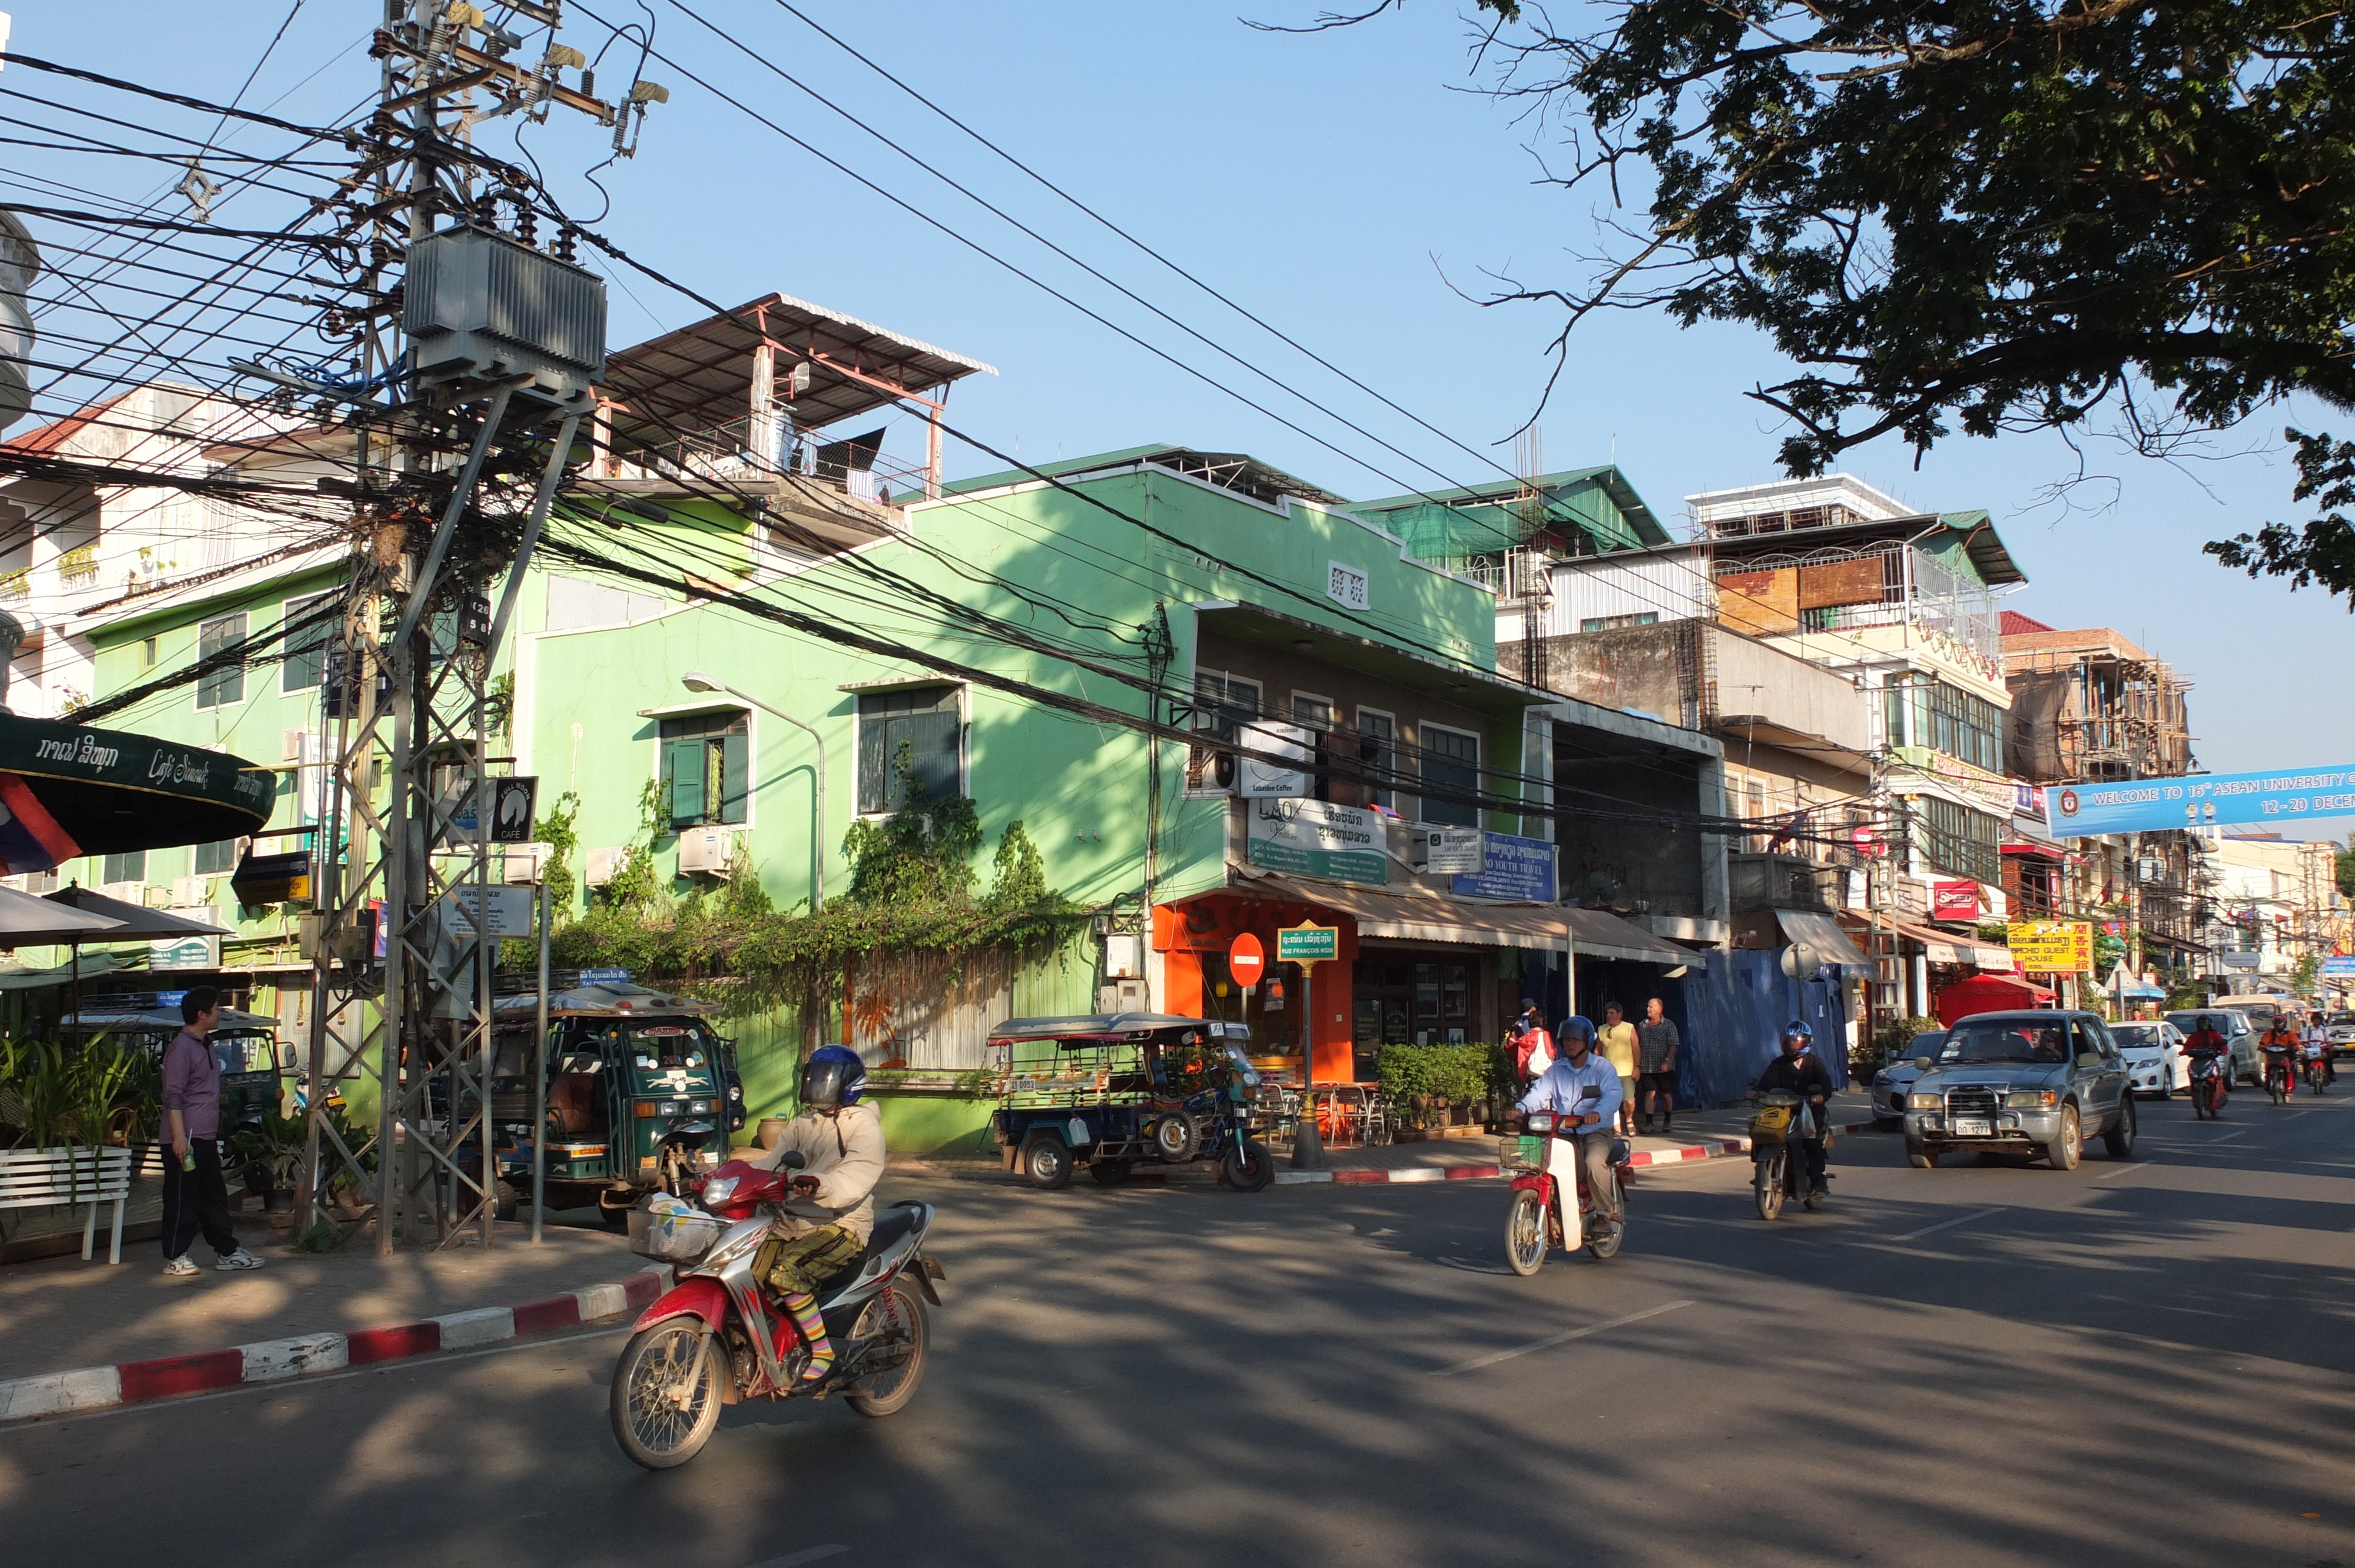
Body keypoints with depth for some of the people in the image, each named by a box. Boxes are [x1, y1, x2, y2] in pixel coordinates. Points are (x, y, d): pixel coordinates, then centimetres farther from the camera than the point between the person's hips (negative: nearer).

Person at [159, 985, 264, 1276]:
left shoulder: (206, 1044, 17)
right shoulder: (181, 1048, -13)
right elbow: (173, 1096, -18)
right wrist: (179, 1137, -23)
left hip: (207, 1138, 10)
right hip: (187, 1140, -10)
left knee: (215, 1196, 12)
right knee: (182, 1200, -3)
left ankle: (226, 1252, 18)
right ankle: (175, 1258, 5)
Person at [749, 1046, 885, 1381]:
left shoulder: (863, 1125, -3)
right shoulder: (804, 1124, 21)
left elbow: (857, 1178, -20)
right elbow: (772, 1161, 11)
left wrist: (818, 1185, -40)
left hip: (841, 1225, -7)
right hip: (789, 1221, 7)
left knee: (786, 1274, -30)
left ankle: (823, 1352, -15)